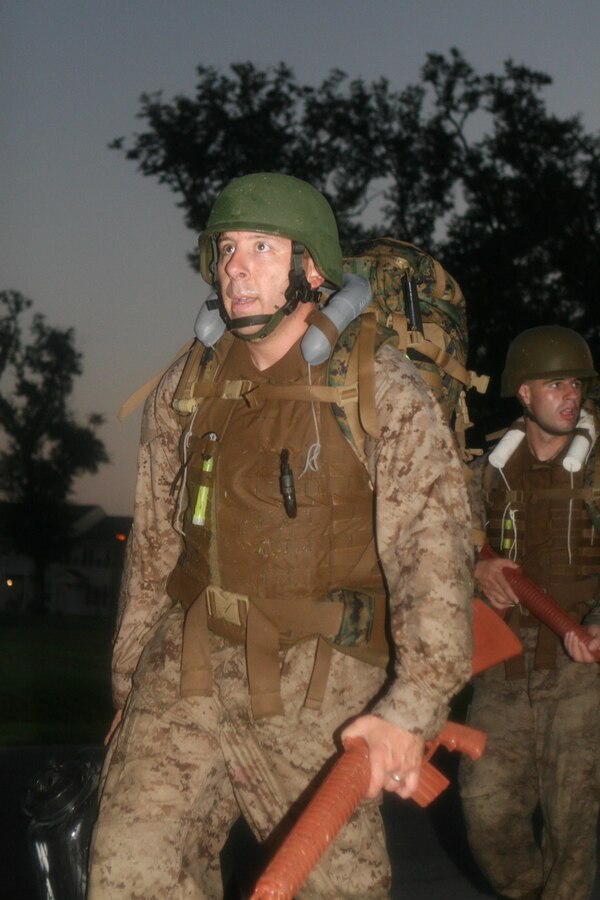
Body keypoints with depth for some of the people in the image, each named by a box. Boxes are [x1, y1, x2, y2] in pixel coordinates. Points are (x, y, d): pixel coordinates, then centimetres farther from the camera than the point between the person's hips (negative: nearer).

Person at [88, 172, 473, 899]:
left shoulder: (381, 390, -6)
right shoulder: (184, 390, 8)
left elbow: (432, 551, -12)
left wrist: (412, 707, -23)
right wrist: (127, 681, 19)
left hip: (322, 688, -3)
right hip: (187, 672, 3)